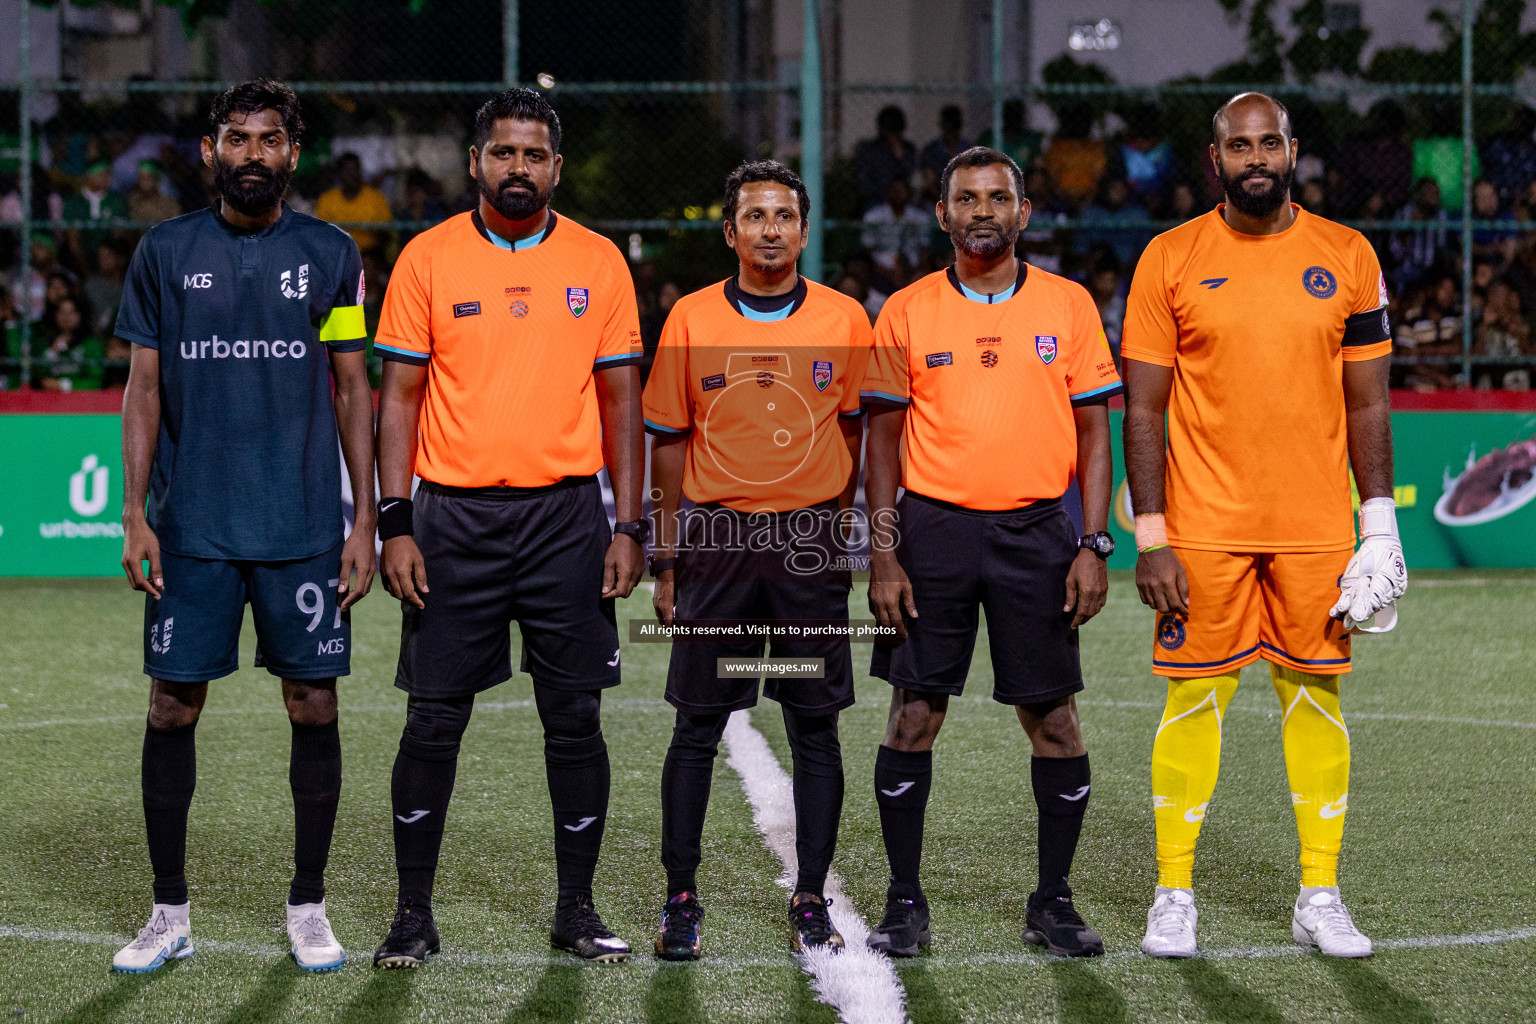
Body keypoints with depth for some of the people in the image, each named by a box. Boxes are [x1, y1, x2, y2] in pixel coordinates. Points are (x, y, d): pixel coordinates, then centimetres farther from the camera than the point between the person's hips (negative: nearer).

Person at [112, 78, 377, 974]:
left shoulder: (330, 255, 5)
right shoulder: (165, 253, 6)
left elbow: (353, 391, 7)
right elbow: (145, 389, 7)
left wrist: (367, 522, 1)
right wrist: (136, 513, -2)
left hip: (305, 529, 0)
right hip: (191, 529, 0)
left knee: (315, 708, 2)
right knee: (173, 708, 1)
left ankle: (309, 907, 14)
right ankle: (170, 913, 12)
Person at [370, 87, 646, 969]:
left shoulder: (598, 263, 5)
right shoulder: (429, 259, 2)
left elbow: (621, 399, 7)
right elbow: (399, 394, 2)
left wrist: (630, 526, 1)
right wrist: (395, 524, -5)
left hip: (567, 513, 1)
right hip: (455, 516, -1)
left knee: (576, 719, 4)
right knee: (434, 720, 1)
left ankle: (577, 909, 15)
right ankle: (415, 913, 10)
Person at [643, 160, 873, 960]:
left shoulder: (845, 321, 3)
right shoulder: (692, 319, 2)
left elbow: (857, 433, 10)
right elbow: (669, 442, 7)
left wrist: (841, 528, 3)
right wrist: (666, 557, 5)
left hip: (812, 542, 0)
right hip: (716, 538, 0)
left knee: (815, 727, 3)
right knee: (696, 725, 1)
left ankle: (810, 900, 11)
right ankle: (680, 899, 9)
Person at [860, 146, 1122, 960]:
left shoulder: (1068, 305, 5)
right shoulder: (907, 312, 4)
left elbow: (1093, 434, 6)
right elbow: (884, 437, 6)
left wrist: (1094, 547, -3)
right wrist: (883, 555, -2)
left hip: (1035, 528, 0)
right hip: (932, 528, 0)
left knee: (1053, 719, 1)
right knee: (913, 714, 0)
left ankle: (1053, 902, 13)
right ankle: (904, 901, 9)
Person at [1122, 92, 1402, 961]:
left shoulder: (1347, 257, 4)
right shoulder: (1172, 260, 0)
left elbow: (1368, 405, 7)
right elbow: (1144, 410, 0)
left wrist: (1380, 530, 2)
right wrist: (1151, 539, -7)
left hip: (1317, 528, 2)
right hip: (1204, 528, -1)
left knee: (1316, 696, 5)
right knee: (1195, 699, 1)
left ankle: (1321, 896, 14)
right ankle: (1174, 895, 11)